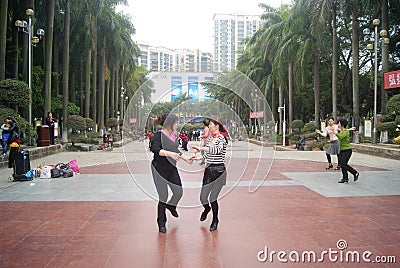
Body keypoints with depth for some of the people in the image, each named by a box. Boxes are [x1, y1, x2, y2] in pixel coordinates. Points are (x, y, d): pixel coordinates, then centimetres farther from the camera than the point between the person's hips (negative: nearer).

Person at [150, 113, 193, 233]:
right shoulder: (159, 135, -13)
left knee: (179, 192, 6)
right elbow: (155, 149, -30)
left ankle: (171, 205, 42)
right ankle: (161, 223, 19)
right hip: (160, 169, -7)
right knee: (163, 197, 0)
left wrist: (186, 159, 26)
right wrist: (169, 153, -41)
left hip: (172, 168, 7)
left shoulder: (174, 135, 9)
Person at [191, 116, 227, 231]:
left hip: (219, 171, -5)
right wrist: (196, 158, 8)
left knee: (213, 198, 0)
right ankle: (207, 209, 41)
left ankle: (215, 220, 26)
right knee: (203, 198, 5)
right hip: (208, 170, 6)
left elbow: (216, 150, -34)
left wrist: (200, 148, -37)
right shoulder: (209, 138, 9)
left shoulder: (222, 140, -12)